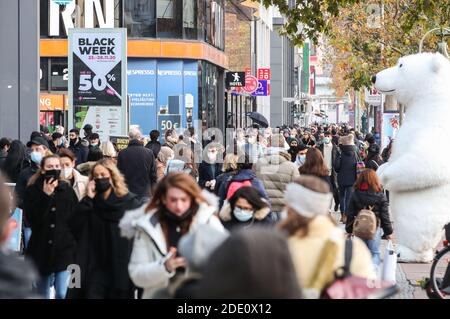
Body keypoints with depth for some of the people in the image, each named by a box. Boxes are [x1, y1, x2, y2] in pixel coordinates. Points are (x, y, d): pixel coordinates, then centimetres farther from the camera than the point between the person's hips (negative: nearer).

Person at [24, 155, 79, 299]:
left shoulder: (67, 190, 4)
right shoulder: (32, 191, -1)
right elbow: (31, 218, -13)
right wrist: (46, 196, -18)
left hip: (65, 249, 0)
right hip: (41, 249, 1)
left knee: (62, 294, -13)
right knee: (42, 294, 12)